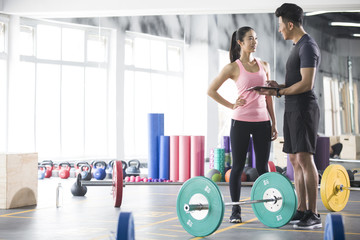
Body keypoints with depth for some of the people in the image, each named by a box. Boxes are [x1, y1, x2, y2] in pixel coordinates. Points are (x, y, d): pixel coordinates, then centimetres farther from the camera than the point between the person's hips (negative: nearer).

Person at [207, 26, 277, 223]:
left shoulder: (264, 65, 11)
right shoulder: (233, 67, -3)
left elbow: (268, 96, 13)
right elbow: (211, 90, 0)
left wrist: (274, 123, 10)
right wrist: (231, 105, -5)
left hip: (262, 122, 4)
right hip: (241, 121, -4)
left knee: (262, 166, 7)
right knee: (238, 167, 2)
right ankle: (236, 210, 11)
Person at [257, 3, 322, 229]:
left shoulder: (308, 46, -13)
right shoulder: (298, 47, 20)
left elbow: (307, 84, -21)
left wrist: (279, 92, -12)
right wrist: (280, 86, 16)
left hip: (304, 108, -10)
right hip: (293, 109, 10)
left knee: (305, 158, -14)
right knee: (295, 160, 9)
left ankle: (313, 215, -12)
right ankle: (302, 211, 13)